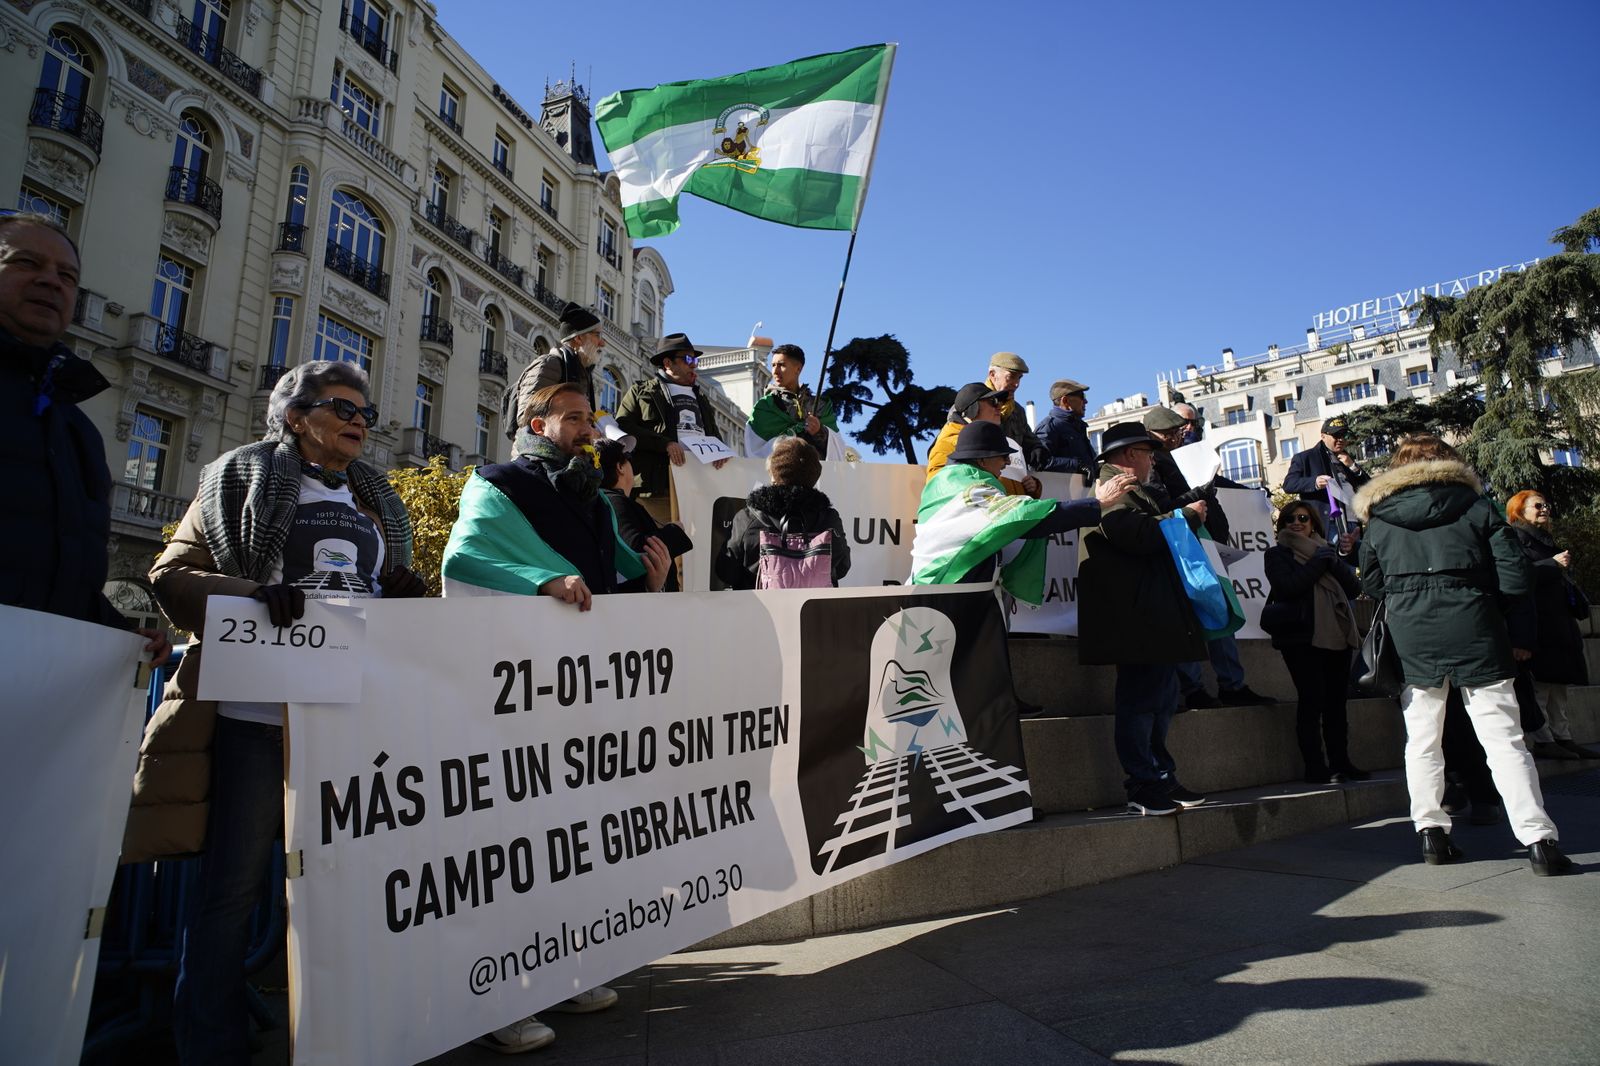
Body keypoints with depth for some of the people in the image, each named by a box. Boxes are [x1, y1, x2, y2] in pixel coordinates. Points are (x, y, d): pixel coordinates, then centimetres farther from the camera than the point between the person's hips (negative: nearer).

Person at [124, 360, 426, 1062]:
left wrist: (404, 593, 1)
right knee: (233, 884, 1)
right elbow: (172, 576, -2)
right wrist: (252, 594, -21)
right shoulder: (243, 479, 5)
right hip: (257, 712, -5)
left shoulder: (376, 502, 19)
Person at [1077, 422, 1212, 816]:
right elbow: (1139, 534, -23)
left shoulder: (1134, 491, 25)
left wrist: (1187, 512, 12)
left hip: (1155, 617, 11)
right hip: (1135, 619, -11)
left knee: (1160, 699, 15)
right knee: (1140, 701, -7)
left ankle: (1160, 780, 23)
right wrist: (1188, 516, -10)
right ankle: (1144, 788, -1)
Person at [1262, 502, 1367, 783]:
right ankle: (1315, 768, -6)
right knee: (1312, 700, -9)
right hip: (1302, 636, -5)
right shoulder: (1276, 554, 7)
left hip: (1336, 634, 5)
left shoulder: (1326, 551, 21)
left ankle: (1340, 762, 13)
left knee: (1336, 701, 6)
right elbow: (1288, 587, -12)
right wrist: (1318, 562, -6)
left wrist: (1333, 561, -5)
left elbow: (1354, 587, 9)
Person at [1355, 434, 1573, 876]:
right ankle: (1538, 840, 1)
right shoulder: (1475, 504, 8)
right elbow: (1516, 573, 2)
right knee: (1504, 739, 2)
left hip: (1410, 634, 1)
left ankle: (1431, 831, 11)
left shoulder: (1378, 520, 10)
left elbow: (1372, 583, 11)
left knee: (1422, 740, 10)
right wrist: (1497, 614, 16)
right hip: (1472, 628, -1)